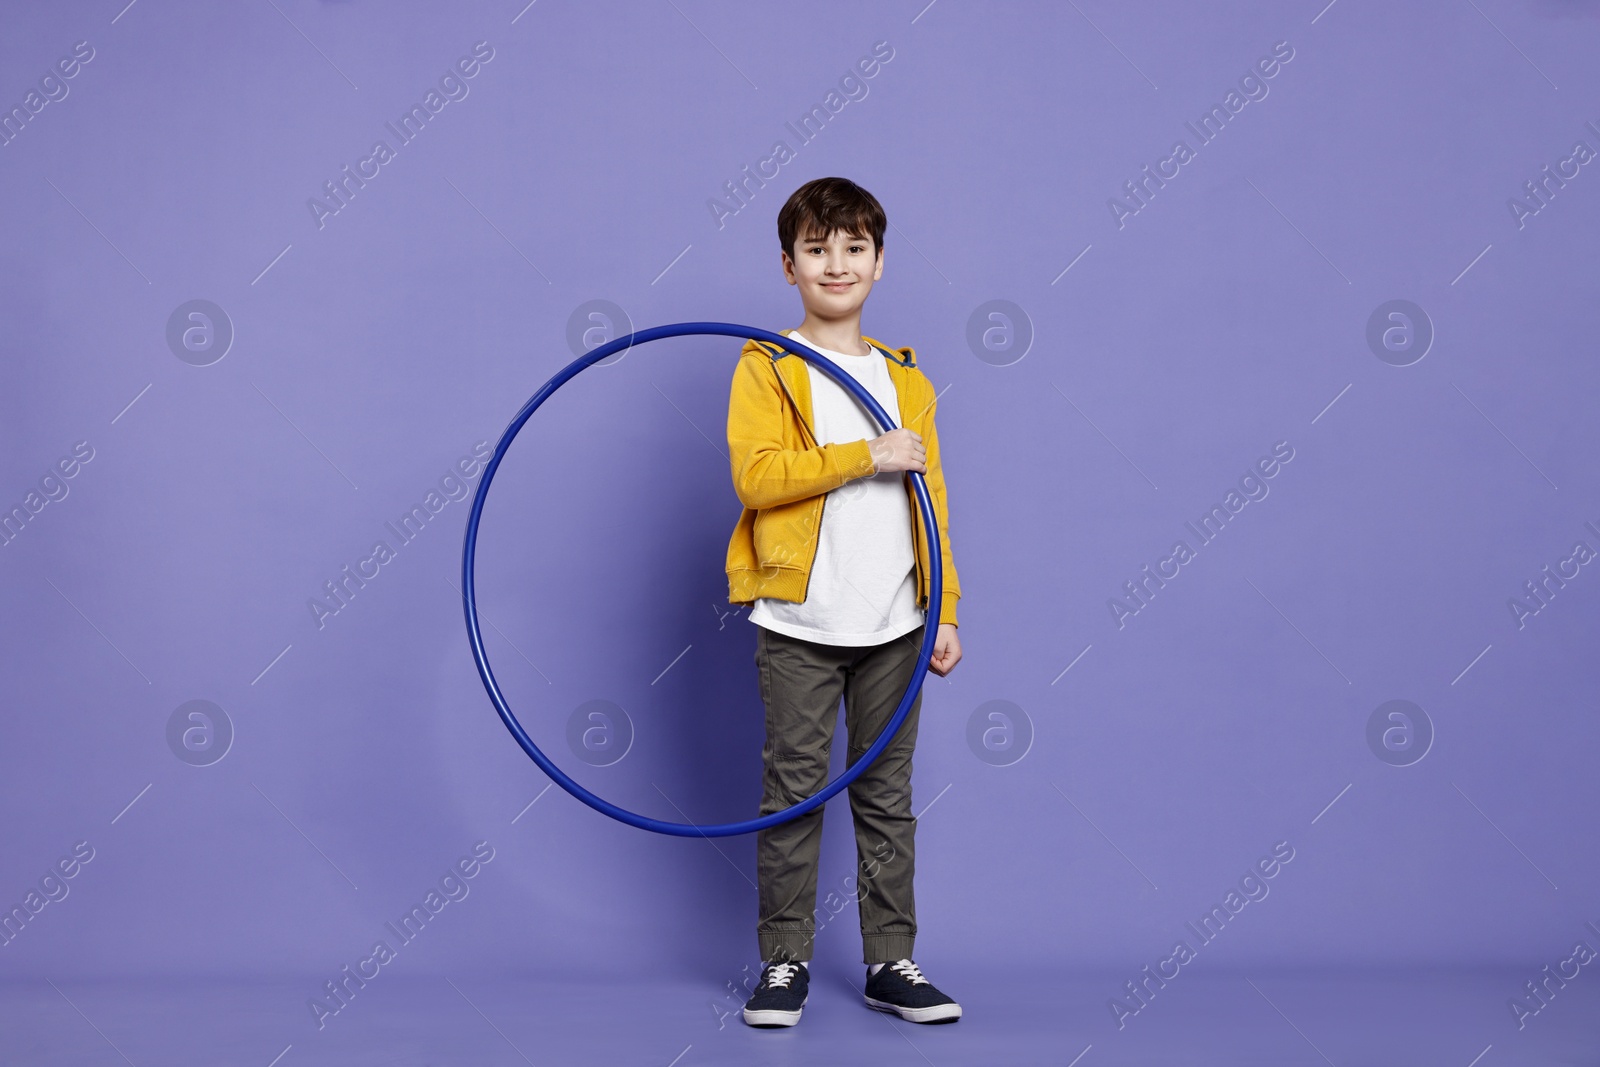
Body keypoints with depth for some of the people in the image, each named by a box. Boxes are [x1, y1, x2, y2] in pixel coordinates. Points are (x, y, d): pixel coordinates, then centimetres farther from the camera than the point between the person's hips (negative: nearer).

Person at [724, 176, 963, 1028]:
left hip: (893, 627, 4)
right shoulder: (767, 368, -1)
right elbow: (754, 475, -16)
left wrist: (945, 611, 7)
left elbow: (932, 502, 12)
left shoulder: (905, 378, 12)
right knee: (794, 793, 3)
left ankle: (890, 964, 19)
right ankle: (784, 962, 16)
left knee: (887, 798, 10)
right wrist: (867, 456, -17)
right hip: (800, 624, -3)